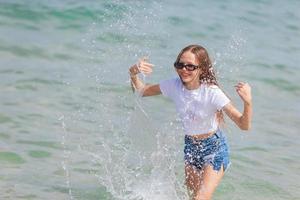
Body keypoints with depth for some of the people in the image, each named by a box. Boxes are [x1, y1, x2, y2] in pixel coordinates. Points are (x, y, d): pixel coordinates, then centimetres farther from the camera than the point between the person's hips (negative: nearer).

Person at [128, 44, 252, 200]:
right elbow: (140, 91, -1)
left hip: (214, 148, -5)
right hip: (190, 147, 6)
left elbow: (244, 125, -29)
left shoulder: (212, 93, -26)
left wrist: (247, 102, -49)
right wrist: (134, 74, -21)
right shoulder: (174, 85, -13)